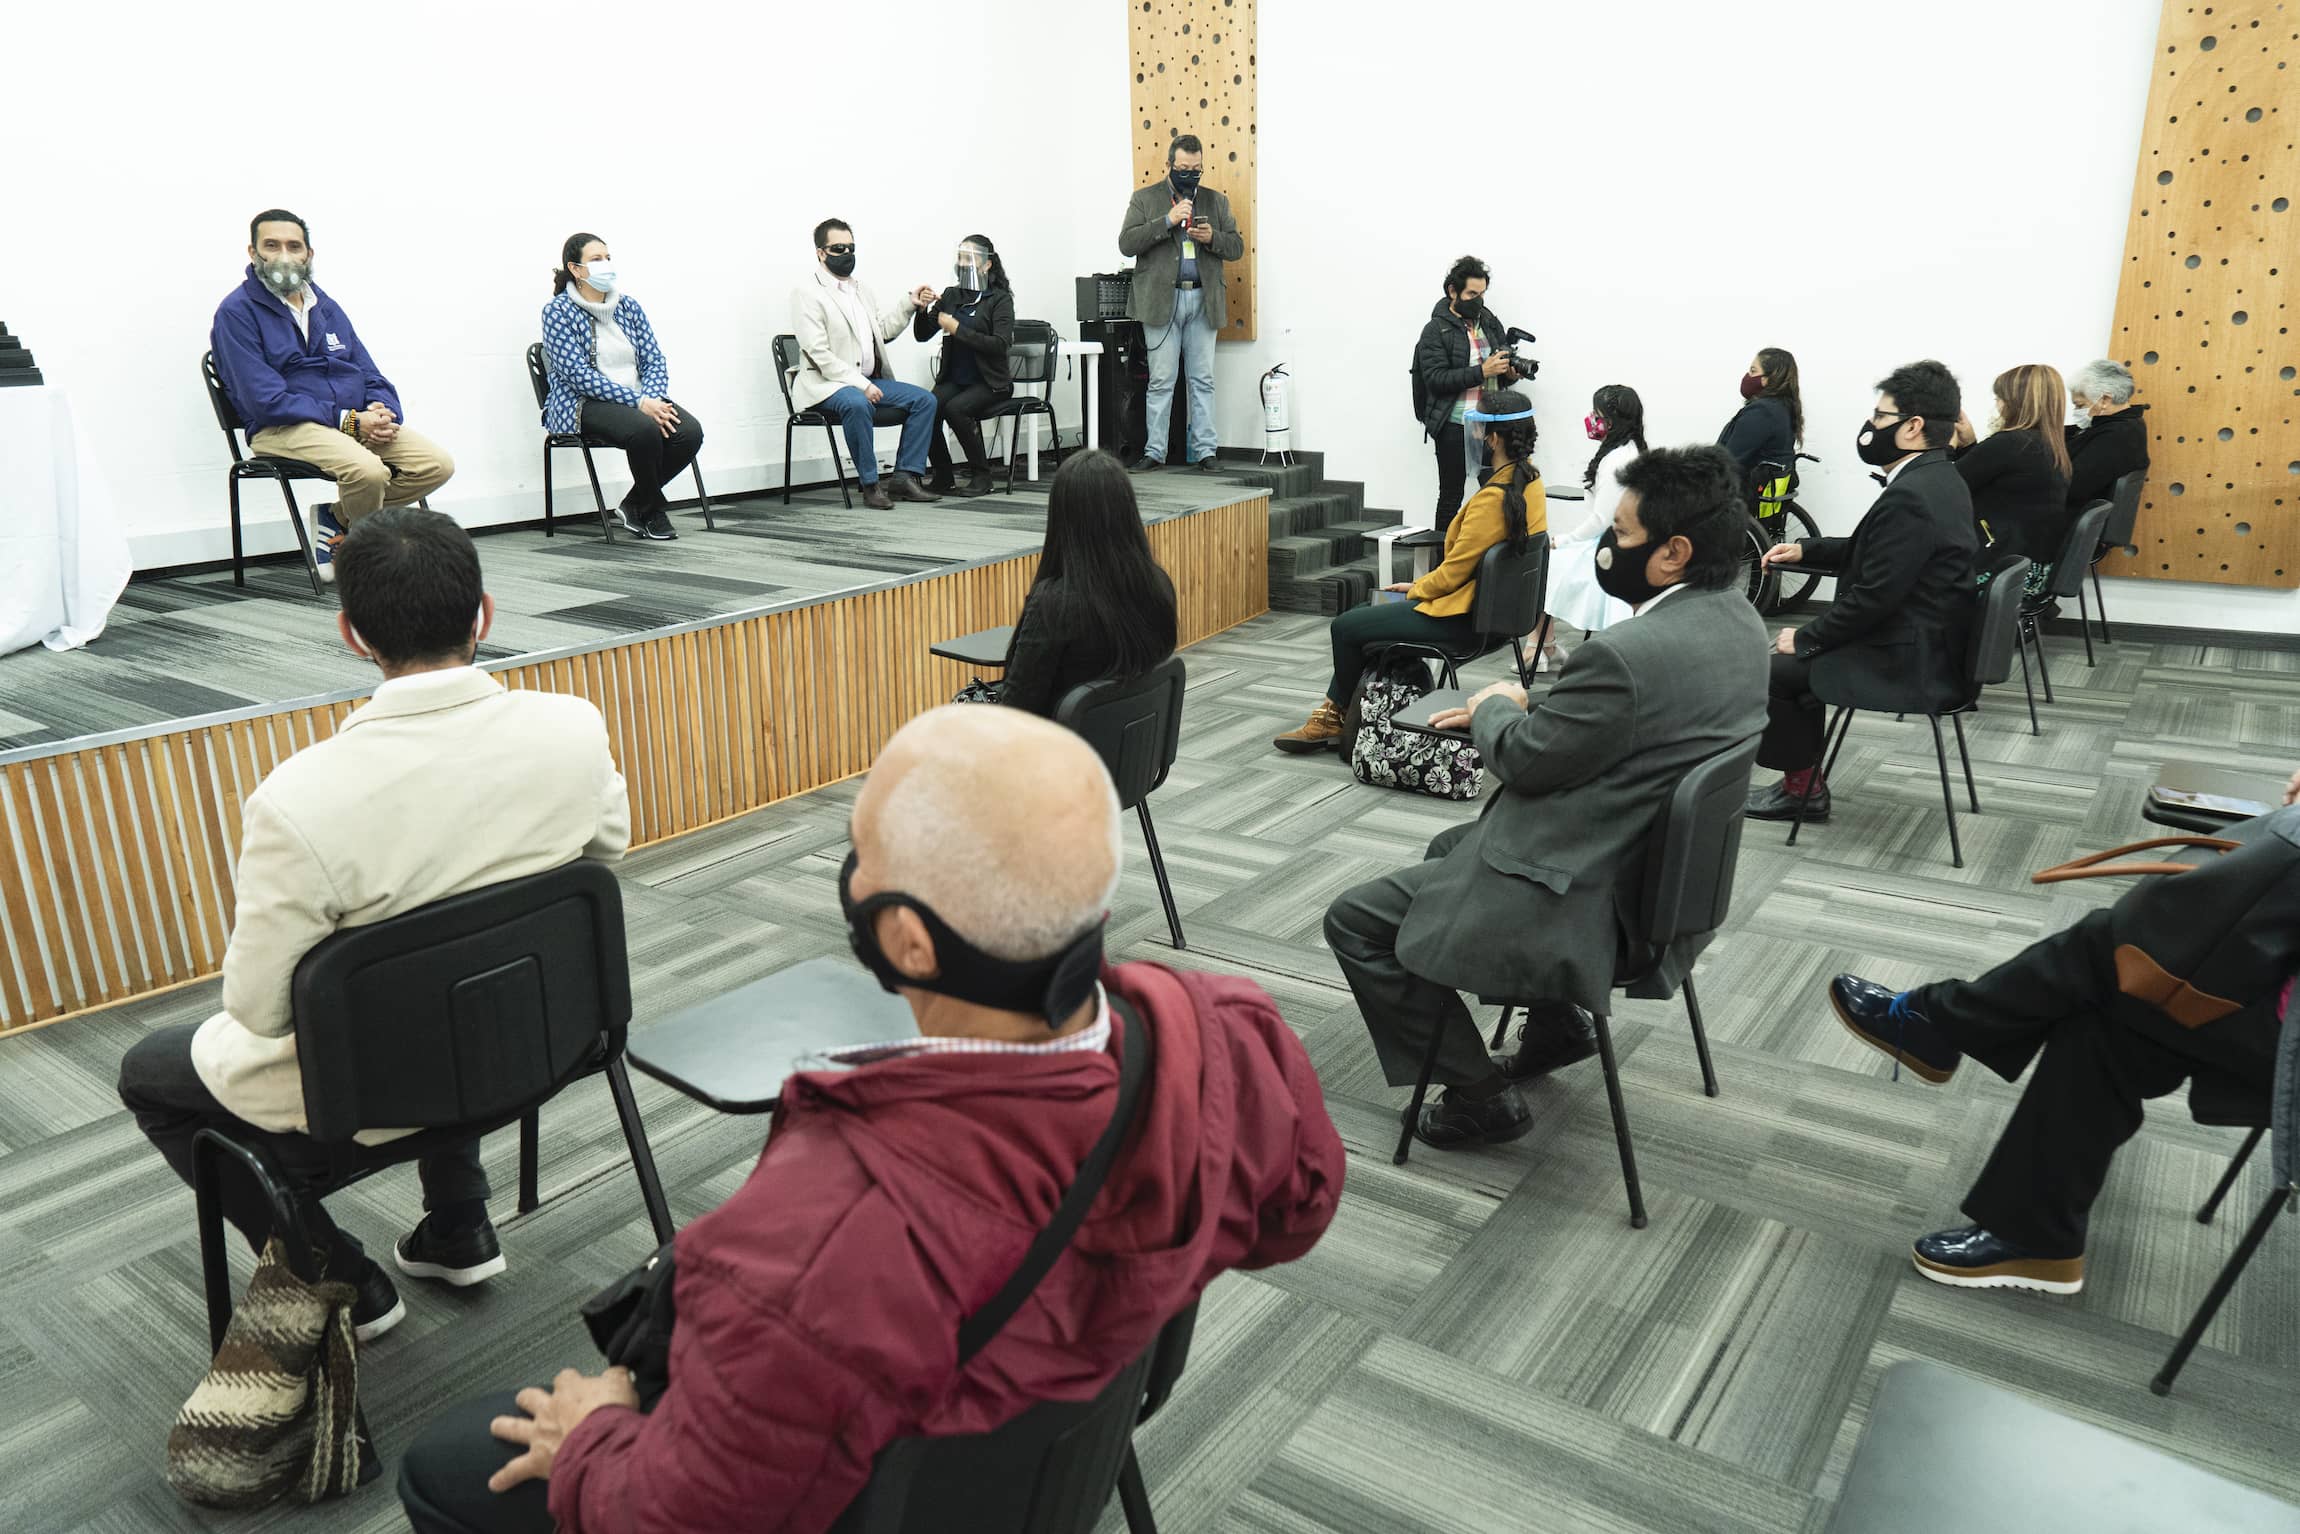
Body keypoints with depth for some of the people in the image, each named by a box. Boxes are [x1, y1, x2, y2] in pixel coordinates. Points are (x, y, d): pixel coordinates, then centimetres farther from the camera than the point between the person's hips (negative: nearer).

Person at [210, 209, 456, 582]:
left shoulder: (326, 306, 19)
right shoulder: (237, 311, -2)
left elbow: (370, 375, 17)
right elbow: (266, 401, -12)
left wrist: (383, 414, -8)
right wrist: (349, 421, -18)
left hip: (359, 421, 7)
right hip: (283, 429, -7)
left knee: (438, 464, -15)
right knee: (368, 470, -35)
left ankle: (337, 517, 2)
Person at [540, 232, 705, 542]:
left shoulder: (628, 306, 13)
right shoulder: (557, 312, -4)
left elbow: (655, 359, 7)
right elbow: (579, 375, -15)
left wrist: (653, 398, -16)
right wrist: (638, 402, -24)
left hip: (638, 398, 6)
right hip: (583, 404, -6)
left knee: (690, 431, -24)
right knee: (644, 429, -36)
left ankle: (635, 504, -3)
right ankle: (652, 509, -8)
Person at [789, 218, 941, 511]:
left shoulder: (860, 290, 20)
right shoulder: (807, 295, -6)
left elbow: (883, 329, 18)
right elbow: (819, 354, -16)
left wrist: (910, 303, 5)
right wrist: (861, 385, -22)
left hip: (869, 380, 8)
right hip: (828, 385, -8)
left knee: (924, 399, -6)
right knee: (857, 404, -39)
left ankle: (905, 478, -8)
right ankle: (870, 485, -27)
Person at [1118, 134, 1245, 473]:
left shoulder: (1216, 201, 13)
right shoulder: (1144, 199, 6)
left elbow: (1237, 246, 11)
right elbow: (1126, 244, -6)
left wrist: (1212, 237, -10)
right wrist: (1168, 220, -15)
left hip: (1204, 302, 2)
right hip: (1162, 301, -2)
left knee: (1203, 381, 4)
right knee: (1161, 381, -1)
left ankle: (1205, 451, 9)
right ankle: (1154, 451, 5)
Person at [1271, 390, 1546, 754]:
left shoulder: (1494, 496, -27)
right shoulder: (1530, 478, 3)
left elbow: (1454, 571, -19)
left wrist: (1414, 590, -4)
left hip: (1461, 616, -11)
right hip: (1493, 603, 11)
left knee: (1345, 628, 0)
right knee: (1367, 612, 20)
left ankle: (1337, 716, 24)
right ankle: (1332, 716, 21)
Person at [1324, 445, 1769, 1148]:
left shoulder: (1628, 654, -31)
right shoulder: (1737, 618, -1)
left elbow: (1525, 759, -17)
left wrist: (1495, 706, 3)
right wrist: (1518, 710, 5)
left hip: (1585, 900, -10)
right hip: (1659, 866, 10)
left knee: (1355, 920, 2)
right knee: (1449, 846, 31)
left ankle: (1478, 1094, 10)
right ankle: (1556, 1019, 30)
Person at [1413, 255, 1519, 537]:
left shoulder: (1490, 322, 13)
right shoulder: (1435, 331, -3)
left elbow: (1503, 373, 19)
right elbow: (1436, 378, -15)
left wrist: (1510, 373, -5)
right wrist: (1481, 371, -22)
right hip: (1454, 426, -4)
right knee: (1452, 495, 4)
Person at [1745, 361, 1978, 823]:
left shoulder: (1911, 496, -25)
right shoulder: (1937, 477, 7)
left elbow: (1873, 597, -23)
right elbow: (1872, 551, 19)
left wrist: (1804, 639, -12)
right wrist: (1807, 549, 10)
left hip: (1909, 660, -10)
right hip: (1930, 641, 10)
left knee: (1772, 670, -4)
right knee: (1799, 654, 20)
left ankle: (1803, 787, 13)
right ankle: (1803, 778, 25)